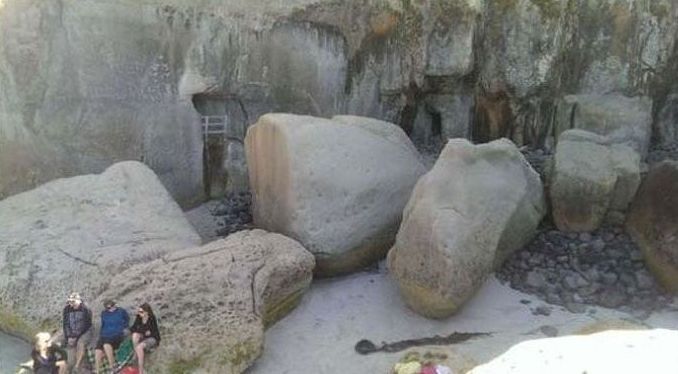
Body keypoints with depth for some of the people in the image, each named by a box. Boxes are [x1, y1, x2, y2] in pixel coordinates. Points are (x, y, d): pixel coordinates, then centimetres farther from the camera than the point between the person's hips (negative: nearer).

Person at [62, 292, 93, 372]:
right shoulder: (67, 310, 0)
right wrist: (69, 337, -8)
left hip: (84, 333, -3)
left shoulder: (85, 310, -11)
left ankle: (77, 366, -35)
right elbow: (66, 324, 3)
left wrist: (76, 336, -16)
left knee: (80, 344, -35)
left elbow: (85, 326, -11)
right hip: (71, 336, 4)